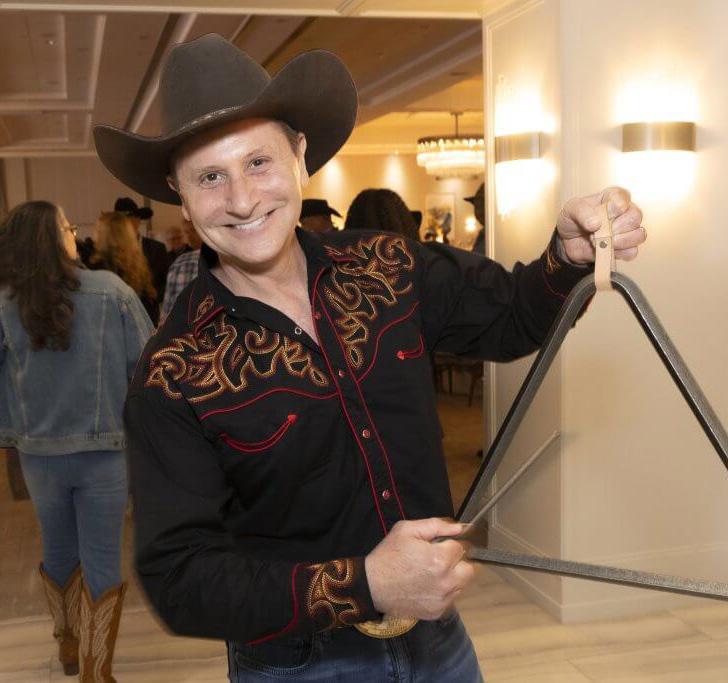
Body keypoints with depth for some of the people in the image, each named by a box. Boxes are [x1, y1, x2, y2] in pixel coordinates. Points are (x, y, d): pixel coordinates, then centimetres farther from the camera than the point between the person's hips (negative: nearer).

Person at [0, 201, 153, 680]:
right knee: (102, 561, 8)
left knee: (59, 551, 23)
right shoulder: (111, 291, -13)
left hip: (39, 454, 3)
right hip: (105, 450, -3)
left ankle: (69, 644, 44)